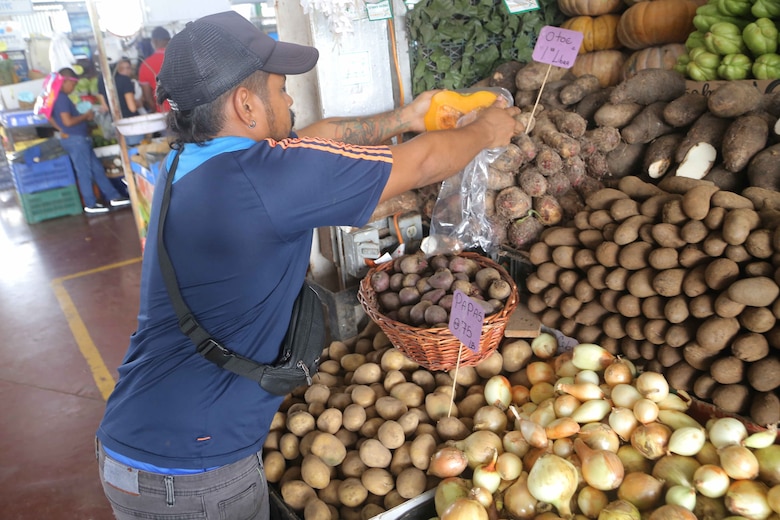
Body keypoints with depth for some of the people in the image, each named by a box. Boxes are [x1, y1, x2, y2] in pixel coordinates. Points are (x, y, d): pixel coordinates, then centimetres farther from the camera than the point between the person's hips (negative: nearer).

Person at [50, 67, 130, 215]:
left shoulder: (57, 97, 14)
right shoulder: (62, 98, -17)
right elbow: (68, 121, -24)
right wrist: (85, 116, -10)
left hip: (79, 139, 10)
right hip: (75, 140, -10)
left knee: (97, 169, 12)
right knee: (84, 173, -2)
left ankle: (113, 198, 17)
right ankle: (91, 205, 7)